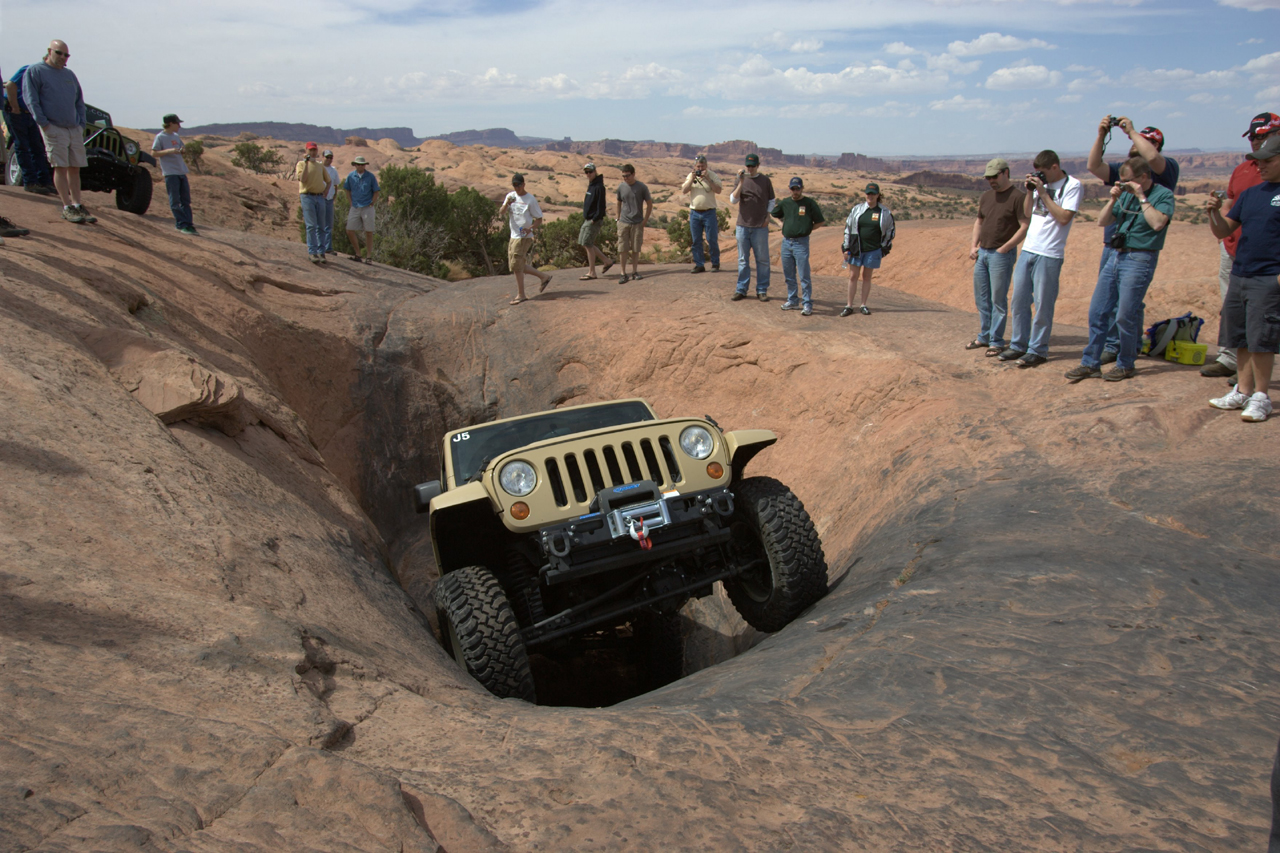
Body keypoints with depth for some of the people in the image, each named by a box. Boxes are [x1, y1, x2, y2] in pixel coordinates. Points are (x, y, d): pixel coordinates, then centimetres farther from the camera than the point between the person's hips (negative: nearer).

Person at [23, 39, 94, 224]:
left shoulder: (69, 74, 19)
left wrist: (81, 123, 8)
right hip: (53, 127, -5)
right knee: (60, 167, -7)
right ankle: (67, 207, -7)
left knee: (75, 168, 4)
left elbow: (79, 101, 21)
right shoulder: (34, 71, 1)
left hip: (74, 129, 5)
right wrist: (44, 123, -13)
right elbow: (30, 99, -6)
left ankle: (77, 205, 7)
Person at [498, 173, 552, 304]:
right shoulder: (511, 196, 9)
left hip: (525, 236, -7)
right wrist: (507, 204, -18)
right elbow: (501, 214, 1)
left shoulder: (531, 199, -8)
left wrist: (530, 228, -25)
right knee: (520, 264, 12)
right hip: (514, 236, 7)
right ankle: (543, 277, 26)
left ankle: (521, 295, 1)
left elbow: (539, 220, -7)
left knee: (516, 264, -9)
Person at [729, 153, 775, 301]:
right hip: (743, 225, 1)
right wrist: (741, 182, -15)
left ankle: (762, 290, 10)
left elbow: (771, 201, 11)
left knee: (762, 259, 3)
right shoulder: (739, 180, 4)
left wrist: (768, 216, -1)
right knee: (743, 259, 7)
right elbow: (733, 200, -7)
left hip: (760, 227, -1)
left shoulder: (765, 180, 4)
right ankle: (741, 289, 14)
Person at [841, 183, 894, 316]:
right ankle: (849, 305, 8)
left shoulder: (885, 212, -1)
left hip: (873, 250, -1)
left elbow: (890, 230, 10)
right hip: (856, 249, 1)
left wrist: (884, 249, 6)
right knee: (853, 276, 2)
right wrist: (847, 248, 1)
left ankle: (863, 305, 16)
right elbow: (848, 227, 5)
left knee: (867, 277, 7)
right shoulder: (857, 209, 1)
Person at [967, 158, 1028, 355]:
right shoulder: (986, 196, 13)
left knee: (998, 299, -4)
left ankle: (996, 342, 3)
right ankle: (984, 336, 24)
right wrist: (974, 245, 10)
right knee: (981, 298, 12)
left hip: (1002, 255, -7)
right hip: (982, 253, 7)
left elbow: (1025, 227, -15)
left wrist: (1004, 248, -17)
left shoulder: (1018, 197, -10)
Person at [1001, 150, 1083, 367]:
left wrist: (1043, 193, -13)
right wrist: (1030, 191, 3)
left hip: (1049, 254, -7)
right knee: (1018, 300, 9)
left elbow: (1064, 217, -15)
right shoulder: (1041, 184, 14)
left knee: (1043, 304, -2)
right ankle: (1018, 345, 19)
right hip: (1027, 250, 7)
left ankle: (1038, 350, 6)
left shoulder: (1073, 186, -6)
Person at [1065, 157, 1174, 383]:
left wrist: (1142, 197, -15)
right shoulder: (1127, 195, 14)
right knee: (1097, 312, 5)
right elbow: (1102, 221, 14)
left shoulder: (1163, 195, -4)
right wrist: (1113, 199, 1)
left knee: (1125, 316, -5)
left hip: (1139, 260, -7)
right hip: (1116, 256, 7)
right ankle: (1090, 363, 12)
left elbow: (1157, 223, -21)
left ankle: (1125, 365, 11)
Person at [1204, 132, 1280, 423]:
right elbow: (1223, 232, 14)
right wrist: (1214, 212, -6)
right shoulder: (1251, 194, 14)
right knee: (1241, 339, 10)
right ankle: (1243, 391, 20)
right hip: (1238, 276, 6)